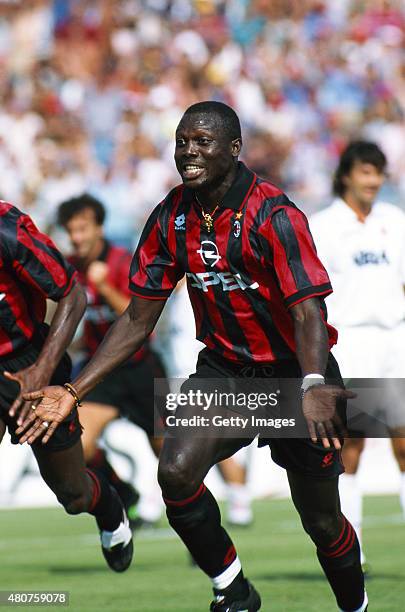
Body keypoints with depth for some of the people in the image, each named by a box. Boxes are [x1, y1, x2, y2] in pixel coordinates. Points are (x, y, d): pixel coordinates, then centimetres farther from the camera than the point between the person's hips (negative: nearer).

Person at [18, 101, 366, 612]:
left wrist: (313, 387, -50)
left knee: (321, 521, 3)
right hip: (224, 368, 4)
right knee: (176, 470, -23)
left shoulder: (272, 215, -21)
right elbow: (138, 318, 3)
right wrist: (73, 390, -4)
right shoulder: (172, 218, -4)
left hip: (291, 371, -4)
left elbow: (308, 311, -31)